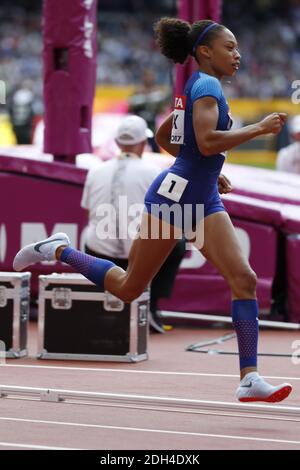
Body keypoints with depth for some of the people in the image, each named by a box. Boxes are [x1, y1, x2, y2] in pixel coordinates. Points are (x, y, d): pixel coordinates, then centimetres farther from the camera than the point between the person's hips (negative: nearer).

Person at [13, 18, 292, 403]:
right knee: (127, 287, 4)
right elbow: (206, 141, -27)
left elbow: (163, 136, 27)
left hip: (203, 199, 9)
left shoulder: (195, 87, 17)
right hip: (174, 194, -9)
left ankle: (249, 378, -13)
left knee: (244, 278, -9)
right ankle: (58, 251, 25)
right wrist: (259, 129, -21)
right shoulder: (206, 84, -12)